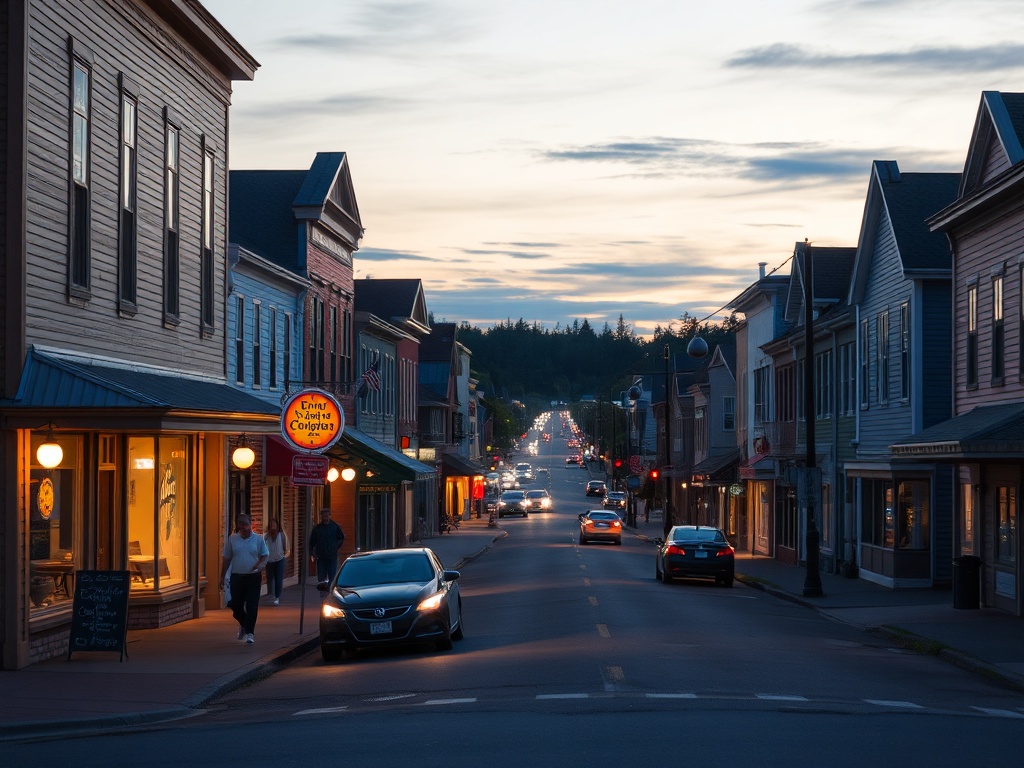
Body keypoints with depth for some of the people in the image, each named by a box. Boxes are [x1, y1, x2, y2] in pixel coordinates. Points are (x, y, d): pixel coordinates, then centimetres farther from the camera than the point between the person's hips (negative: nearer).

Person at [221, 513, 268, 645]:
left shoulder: (258, 539, 1)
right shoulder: (232, 539, 3)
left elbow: (265, 555, 4)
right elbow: (226, 559, 8)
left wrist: (260, 564, -18)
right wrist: (222, 577, 7)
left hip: (253, 577, -1)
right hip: (236, 577, 1)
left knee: (252, 607, -6)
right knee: (236, 605, 4)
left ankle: (249, 633, 1)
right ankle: (243, 624, 34)